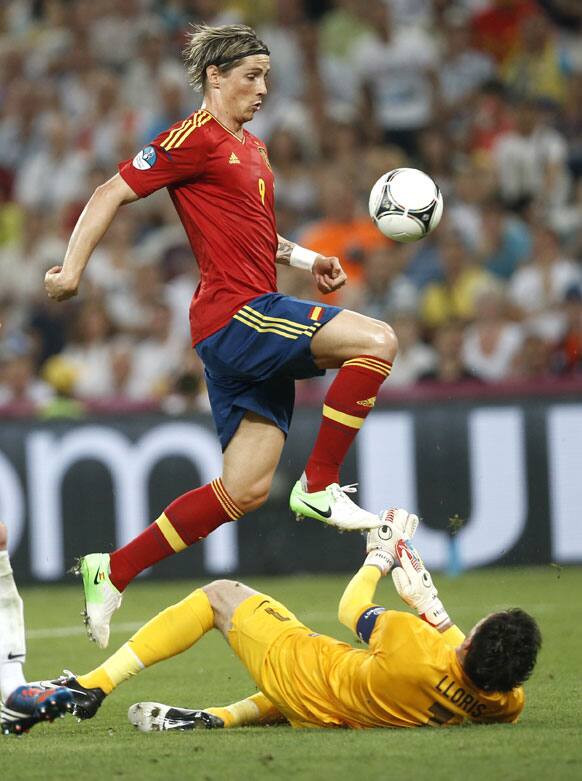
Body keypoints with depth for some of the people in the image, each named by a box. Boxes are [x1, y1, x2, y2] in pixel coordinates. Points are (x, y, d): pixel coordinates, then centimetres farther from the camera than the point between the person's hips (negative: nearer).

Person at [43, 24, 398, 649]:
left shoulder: (252, 149, 21)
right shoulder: (196, 138, -7)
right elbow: (112, 193, -8)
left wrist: (306, 258, 20)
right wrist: (71, 268, -14)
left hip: (251, 324, 9)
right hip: (234, 313, -9)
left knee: (245, 489, 6)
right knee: (377, 341, -20)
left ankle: (112, 572, 11)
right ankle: (320, 488, -12)